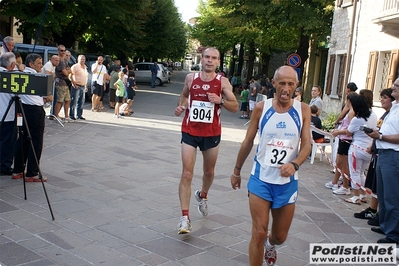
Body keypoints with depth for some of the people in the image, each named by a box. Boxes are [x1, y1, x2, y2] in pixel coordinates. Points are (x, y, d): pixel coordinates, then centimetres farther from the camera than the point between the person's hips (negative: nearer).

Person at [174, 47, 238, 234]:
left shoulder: (223, 82, -5)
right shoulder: (190, 78, 0)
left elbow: (235, 107, -6)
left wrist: (220, 100, -24)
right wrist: (180, 106, 0)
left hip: (212, 134, 1)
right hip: (190, 132, 0)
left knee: (209, 172, 19)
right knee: (187, 174, -8)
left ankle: (202, 196, 50)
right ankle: (185, 217, -6)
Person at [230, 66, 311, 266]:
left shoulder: (303, 110, -5)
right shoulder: (261, 108, -6)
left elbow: (306, 145, -6)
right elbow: (248, 142, 4)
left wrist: (294, 164, -26)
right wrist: (237, 170, 10)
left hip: (287, 181, 1)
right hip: (261, 177, -1)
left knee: (280, 236, 15)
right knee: (259, 233, -6)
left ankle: (270, 245, 52)